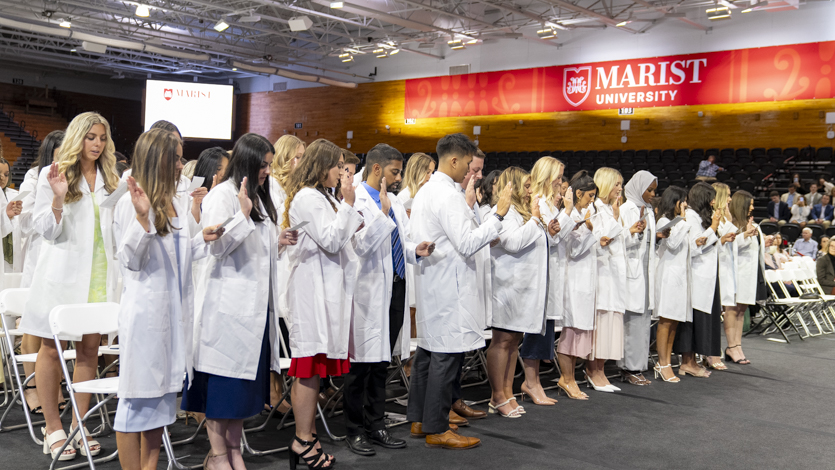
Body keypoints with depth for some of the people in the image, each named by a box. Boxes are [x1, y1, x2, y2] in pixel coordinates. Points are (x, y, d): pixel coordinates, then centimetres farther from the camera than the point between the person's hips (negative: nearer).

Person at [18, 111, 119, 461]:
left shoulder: (109, 179, 12)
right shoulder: (53, 174, -1)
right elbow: (47, 230, -5)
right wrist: (58, 198, -21)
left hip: (99, 273, 4)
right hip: (63, 272, -4)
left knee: (89, 350, 5)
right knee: (52, 349, 4)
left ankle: (79, 426, 15)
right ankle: (53, 428, 15)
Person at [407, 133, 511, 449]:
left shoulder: (425, 191, 15)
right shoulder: (448, 196, -17)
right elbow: (467, 244, -22)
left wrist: (467, 206, 20)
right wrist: (498, 215, -18)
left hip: (431, 287, 11)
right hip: (449, 290, -11)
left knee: (428, 351, 15)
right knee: (447, 355, -4)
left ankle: (419, 420, 24)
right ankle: (437, 429, 4)